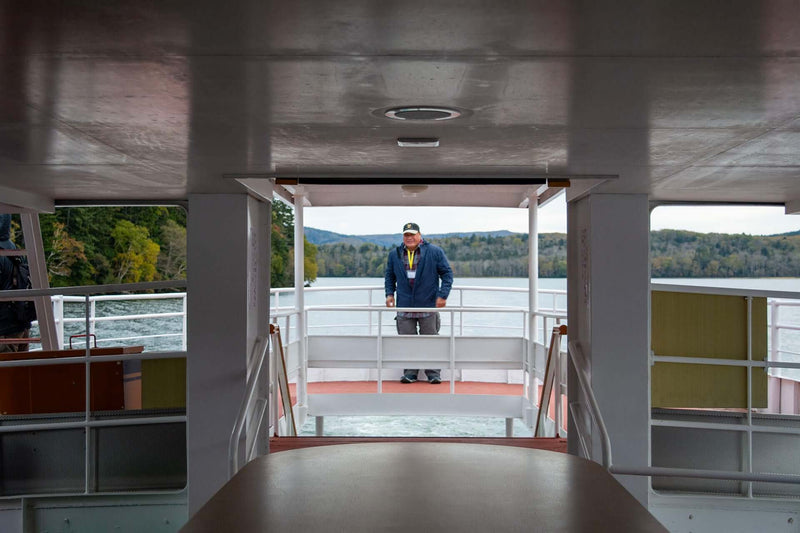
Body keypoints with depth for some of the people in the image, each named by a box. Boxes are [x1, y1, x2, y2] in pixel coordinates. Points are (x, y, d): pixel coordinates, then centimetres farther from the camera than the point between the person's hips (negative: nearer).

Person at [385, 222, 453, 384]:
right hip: (404, 307, 2)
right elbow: (389, 276, 22)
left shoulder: (435, 252, 1)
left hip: (428, 306, -2)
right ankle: (410, 372, 10)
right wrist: (389, 293, 8)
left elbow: (447, 273, 3)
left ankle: (433, 373, 9)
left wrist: (442, 294, -7)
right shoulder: (394, 255, 10)